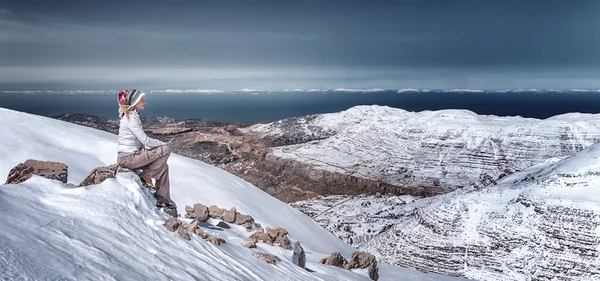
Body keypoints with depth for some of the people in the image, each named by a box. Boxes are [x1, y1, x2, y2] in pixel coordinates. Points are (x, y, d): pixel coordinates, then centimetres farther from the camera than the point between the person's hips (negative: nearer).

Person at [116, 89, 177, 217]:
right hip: (128, 158, -10)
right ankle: (146, 175, -2)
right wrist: (163, 144, -5)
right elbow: (145, 140, -19)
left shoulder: (131, 115, 16)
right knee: (165, 149, -14)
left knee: (163, 166, 9)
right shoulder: (131, 118, -15)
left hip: (132, 155, 10)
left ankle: (163, 200, 10)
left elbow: (141, 141, 16)